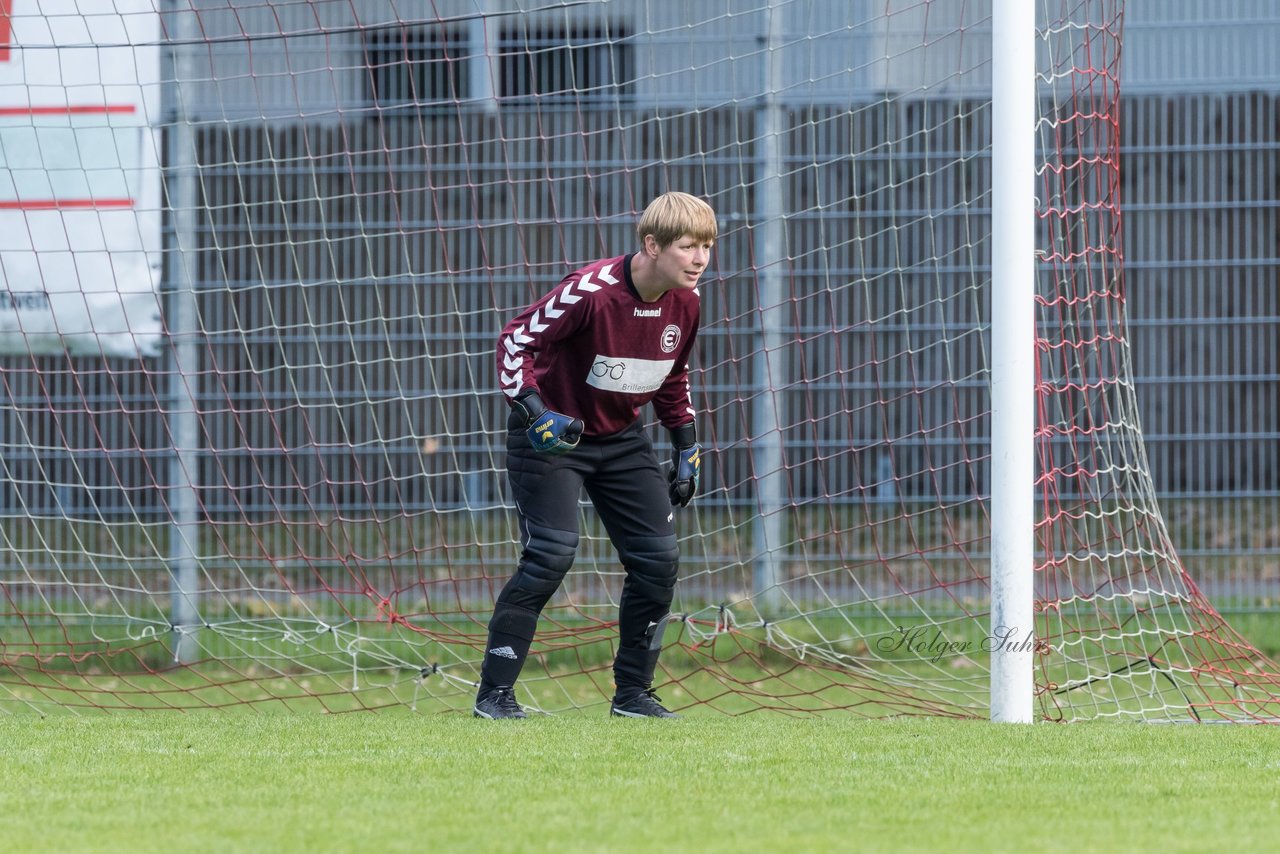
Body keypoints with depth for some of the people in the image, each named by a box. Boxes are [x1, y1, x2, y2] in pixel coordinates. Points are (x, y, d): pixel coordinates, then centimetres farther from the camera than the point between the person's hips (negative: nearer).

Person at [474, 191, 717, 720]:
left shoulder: (684, 303, -6)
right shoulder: (592, 291, -28)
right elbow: (515, 341, -23)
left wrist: (686, 448, 11)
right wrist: (535, 412, -35)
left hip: (621, 438, 7)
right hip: (551, 433, -7)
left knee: (658, 557, -1)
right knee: (552, 553, -19)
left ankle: (632, 694, 11)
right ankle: (494, 693, -11)